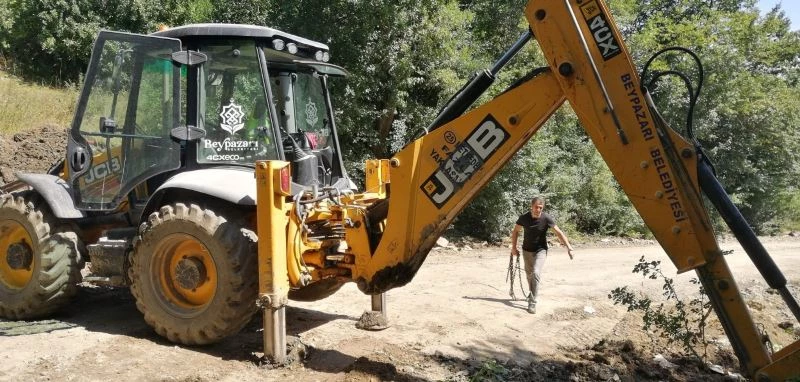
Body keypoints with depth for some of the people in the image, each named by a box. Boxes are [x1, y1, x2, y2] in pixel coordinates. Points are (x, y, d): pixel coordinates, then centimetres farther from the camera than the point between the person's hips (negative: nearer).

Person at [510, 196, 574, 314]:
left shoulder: (546, 218, -19)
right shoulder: (524, 217, -14)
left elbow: (559, 233, -16)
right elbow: (515, 231, 1)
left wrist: (569, 248, -24)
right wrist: (514, 247, -4)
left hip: (540, 250, -3)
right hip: (527, 250, 3)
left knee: (536, 273, -19)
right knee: (529, 274, 14)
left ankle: (532, 302, -14)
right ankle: (532, 294, 41)